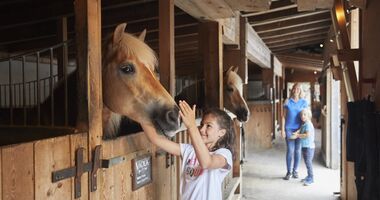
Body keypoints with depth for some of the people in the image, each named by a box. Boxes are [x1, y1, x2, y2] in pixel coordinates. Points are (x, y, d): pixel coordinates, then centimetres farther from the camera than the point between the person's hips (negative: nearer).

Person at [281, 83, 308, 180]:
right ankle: (289, 172, 8)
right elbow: (284, 116, 3)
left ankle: (295, 170, 19)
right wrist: (282, 129, -1)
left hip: (299, 129, 1)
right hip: (289, 129, -1)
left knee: (298, 150, 6)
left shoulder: (304, 102, 3)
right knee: (290, 150, 0)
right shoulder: (287, 102, 2)